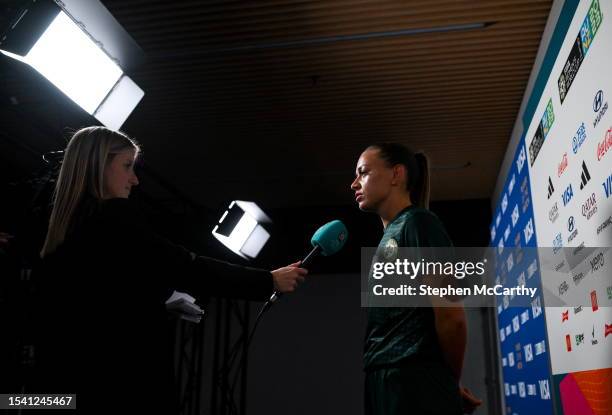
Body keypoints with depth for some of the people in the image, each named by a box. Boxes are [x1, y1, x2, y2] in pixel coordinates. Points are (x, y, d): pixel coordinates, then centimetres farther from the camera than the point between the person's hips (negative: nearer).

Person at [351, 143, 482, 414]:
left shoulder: (418, 223, -6)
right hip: (384, 385, 8)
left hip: (415, 384, -8)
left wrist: (449, 383, -1)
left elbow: (451, 315, -14)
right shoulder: (388, 238, 20)